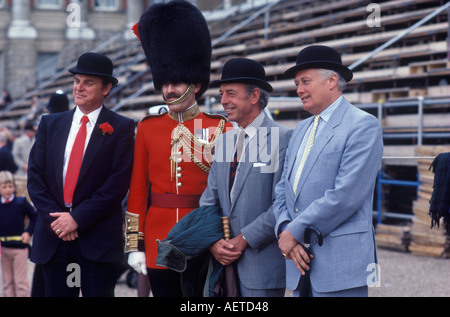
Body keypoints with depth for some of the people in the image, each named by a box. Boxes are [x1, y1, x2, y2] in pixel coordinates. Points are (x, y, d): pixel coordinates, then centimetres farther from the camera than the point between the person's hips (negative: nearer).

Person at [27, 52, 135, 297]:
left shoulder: (121, 128, 0)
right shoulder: (50, 124, 12)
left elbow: (118, 183, -8)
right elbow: (35, 176, 7)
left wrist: (78, 218, -13)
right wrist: (55, 217, -7)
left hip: (98, 238, -3)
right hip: (53, 236, 3)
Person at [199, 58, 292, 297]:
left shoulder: (282, 138, -8)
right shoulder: (224, 141, 14)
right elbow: (209, 200, 13)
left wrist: (244, 239, -14)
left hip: (262, 263, -6)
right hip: (223, 261, 6)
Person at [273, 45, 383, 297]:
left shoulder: (363, 125, -7)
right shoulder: (302, 129, 19)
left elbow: (346, 195, -16)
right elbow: (284, 189, 15)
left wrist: (295, 231, -13)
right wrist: (284, 230, -4)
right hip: (300, 259, 7)